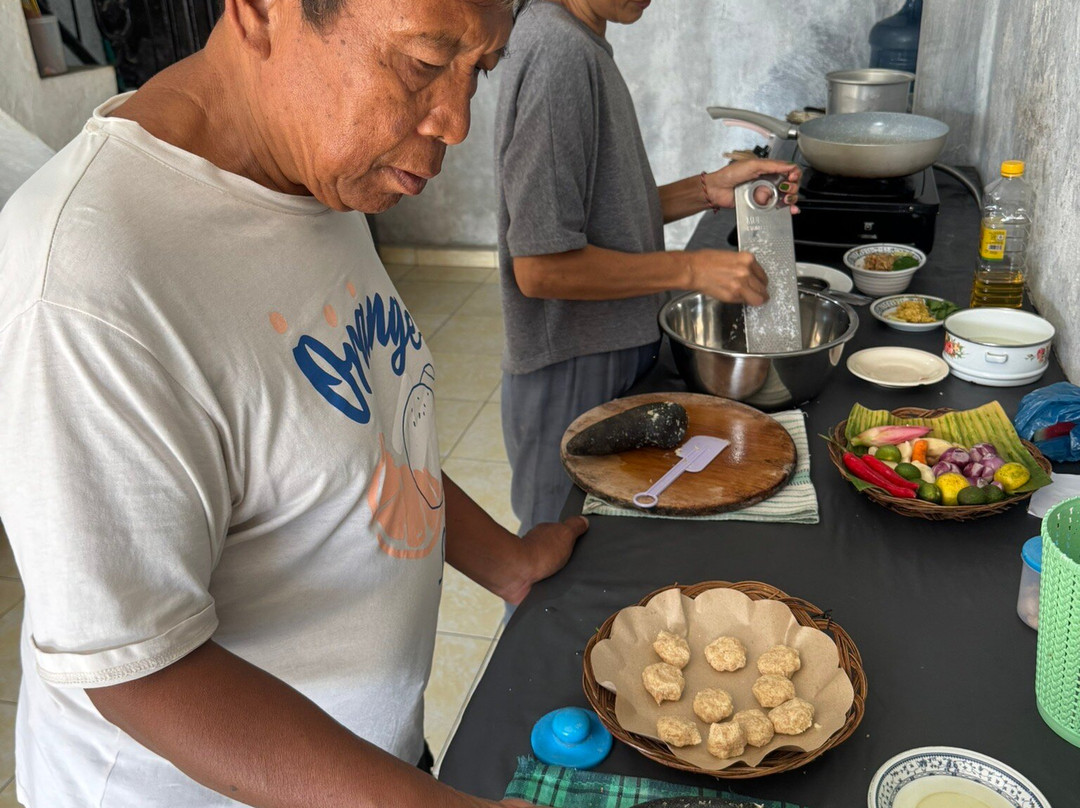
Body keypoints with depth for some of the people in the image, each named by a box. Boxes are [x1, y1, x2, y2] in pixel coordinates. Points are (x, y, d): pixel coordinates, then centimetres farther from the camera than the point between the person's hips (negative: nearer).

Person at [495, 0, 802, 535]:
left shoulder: (582, 45, 8)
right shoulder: (559, 50, -23)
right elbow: (541, 267, -25)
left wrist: (709, 190, 1)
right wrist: (691, 269, -18)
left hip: (615, 352, 9)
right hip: (573, 378, -9)